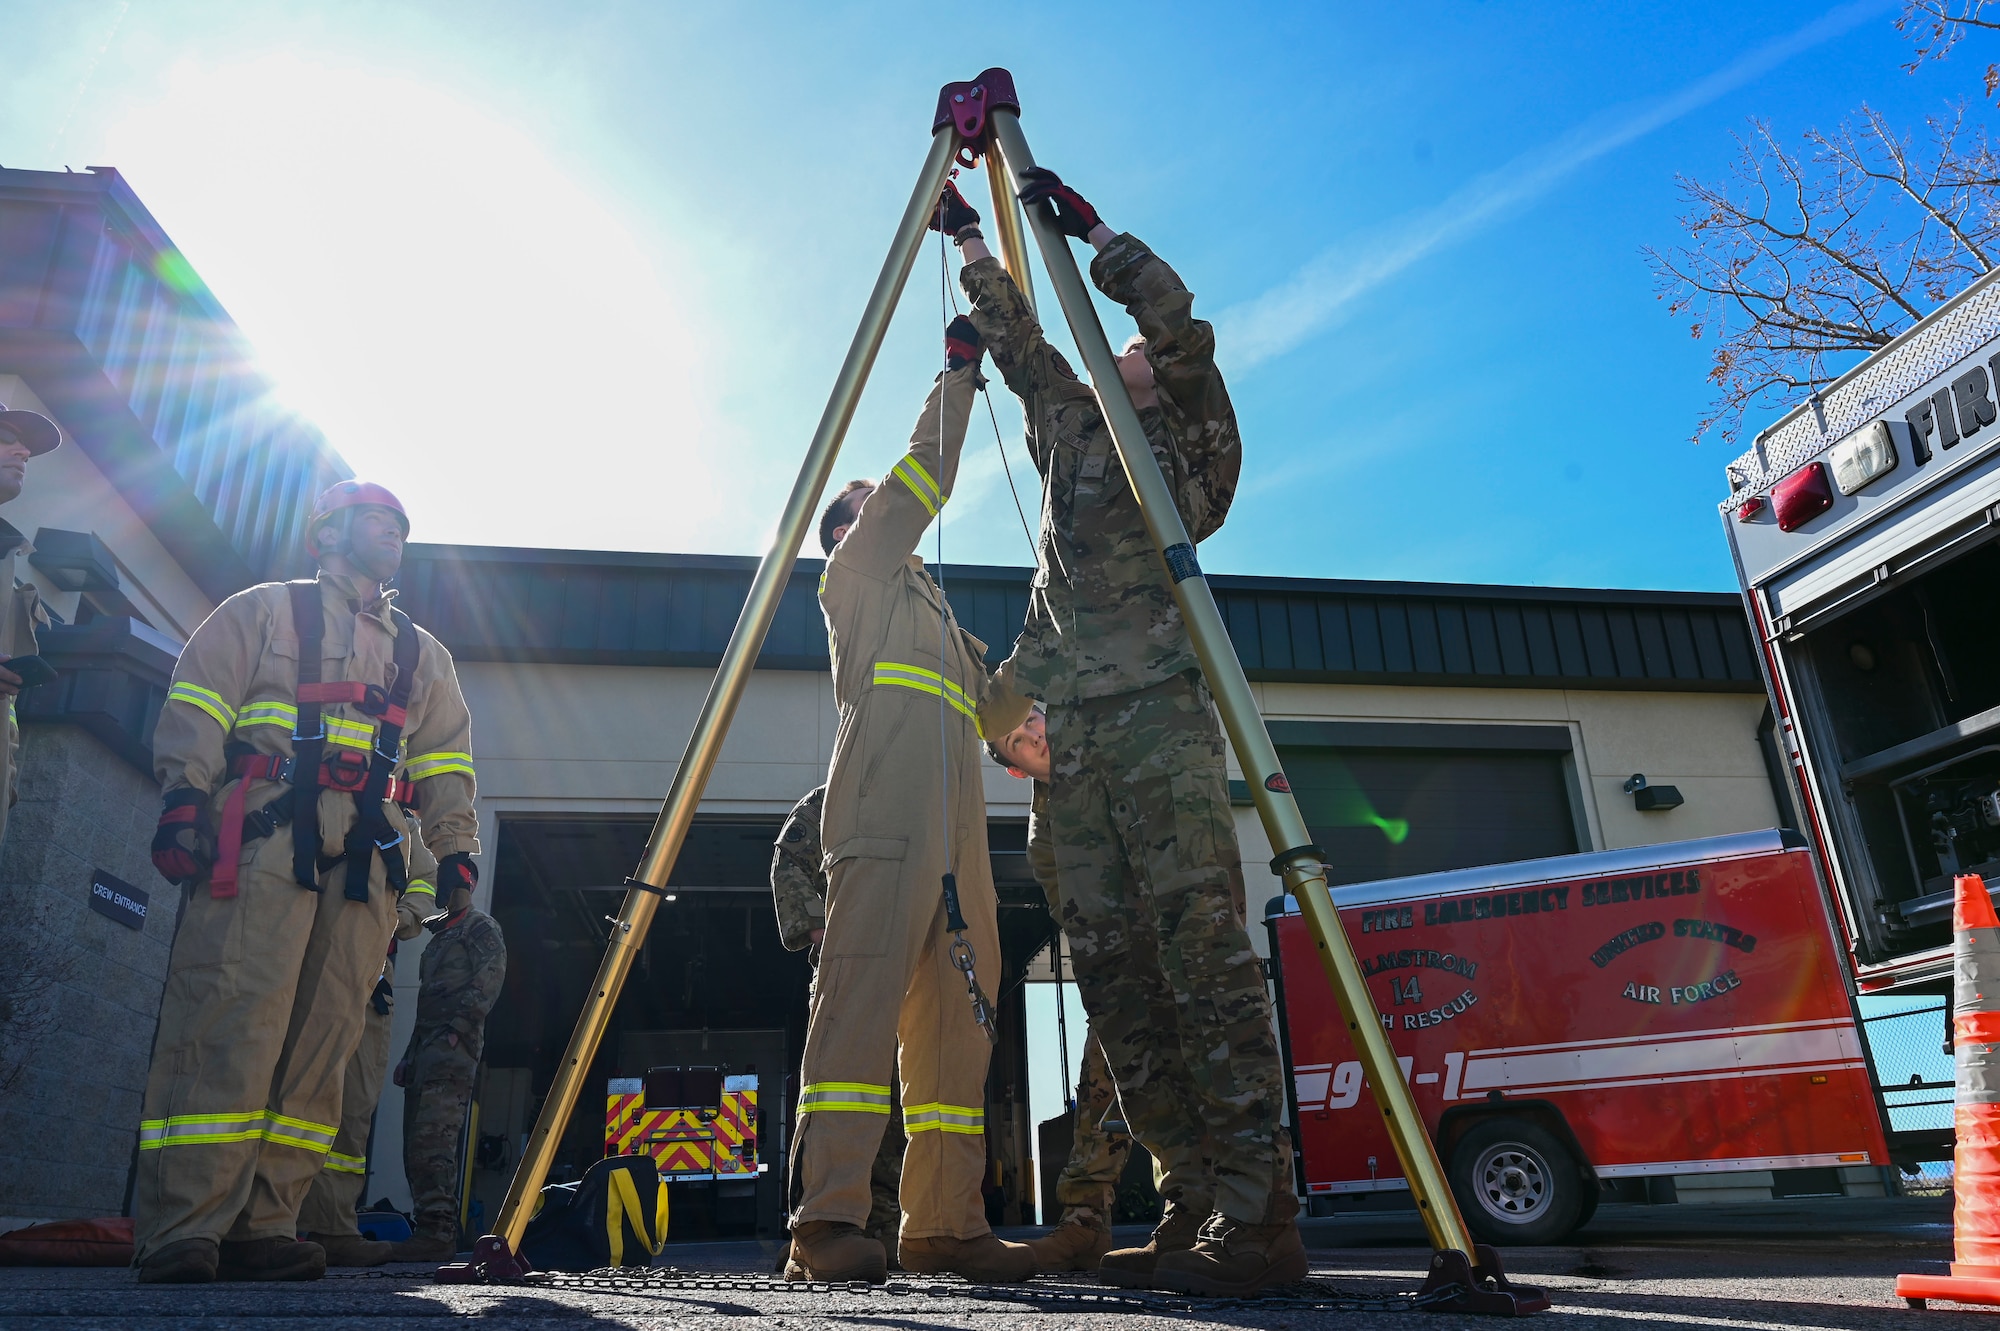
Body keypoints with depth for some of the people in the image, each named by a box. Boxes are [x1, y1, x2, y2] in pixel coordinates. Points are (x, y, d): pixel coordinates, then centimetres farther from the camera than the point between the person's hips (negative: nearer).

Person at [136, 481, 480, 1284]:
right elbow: (198, 705, 5)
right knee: (230, 1022, -13)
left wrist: (456, 848, 8)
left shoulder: (423, 654, 27)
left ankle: (262, 1225, 0)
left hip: (366, 855, 4)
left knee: (323, 1036, -3)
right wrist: (183, 796, -9)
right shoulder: (266, 610, 16)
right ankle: (179, 1231, -10)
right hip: (262, 835, -4)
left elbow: (446, 764, 21)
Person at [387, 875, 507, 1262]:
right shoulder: (439, 935, 29)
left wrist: (457, 1026, -20)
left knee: (433, 1138, -18)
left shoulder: (481, 927, 3)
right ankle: (429, 1230, 9)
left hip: (452, 1045, -9)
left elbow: (488, 981, -11)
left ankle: (437, 1231, -21)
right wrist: (409, 1056, 21)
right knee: (417, 1142, 6)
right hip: (424, 1045, 9)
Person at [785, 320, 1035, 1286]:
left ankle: (945, 1222, 1)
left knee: (958, 1008, 1)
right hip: (885, 812, -8)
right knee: (864, 988, -17)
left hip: (955, 823, 8)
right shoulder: (857, 571, 17)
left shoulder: (933, 611, 36)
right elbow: (925, 476, 8)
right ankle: (826, 1221, -21)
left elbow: (985, 716, 35)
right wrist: (959, 371, 16)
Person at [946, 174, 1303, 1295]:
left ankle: (1259, 1213, -13)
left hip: (1157, 714, -6)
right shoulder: (1070, 425, 28)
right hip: (1077, 732, 7)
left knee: (1204, 949, -14)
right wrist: (971, 240, 38)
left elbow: (1178, 315, -1)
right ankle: (1192, 1205, 5)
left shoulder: (1190, 434, 12)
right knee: (1113, 969, 1)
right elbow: (1017, 341, 36)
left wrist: (1088, 225, 9)